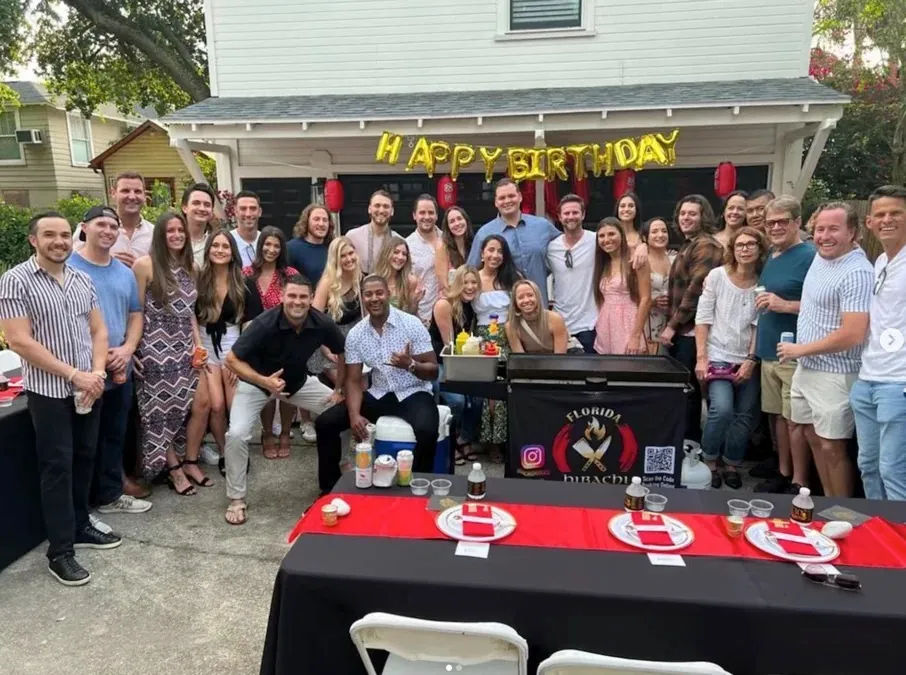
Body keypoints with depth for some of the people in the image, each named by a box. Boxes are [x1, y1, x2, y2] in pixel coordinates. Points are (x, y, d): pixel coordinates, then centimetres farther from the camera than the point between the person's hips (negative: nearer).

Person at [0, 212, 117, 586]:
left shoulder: (82, 279, 8)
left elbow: (98, 331, 10)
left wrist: (97, 373, -7)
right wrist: (74, 375, -16)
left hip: (89, 388, 5)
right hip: (49, 391, -5)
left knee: (84, 459, 14)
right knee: (57, 466, 0)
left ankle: (79, 527, 31)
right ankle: (59, 551, 11)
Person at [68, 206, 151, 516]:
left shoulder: (125, 273, 11)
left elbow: (135, 315, 14)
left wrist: (126, 349, -3)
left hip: (120, 371, 6)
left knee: (115, 435, 15)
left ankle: (111, 495, 29)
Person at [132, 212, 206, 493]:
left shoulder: (189, 267, 10)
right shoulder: (145, 264, -9)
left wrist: (199, 345, 8)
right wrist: (134, 351, -9)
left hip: (185, 348, 6)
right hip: (157, 349, -6)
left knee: (192, 405, 5)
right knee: (163, 409, 3)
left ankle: (191, 462, 19)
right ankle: (174, 469, 14)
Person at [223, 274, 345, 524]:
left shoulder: (322, 323, -23)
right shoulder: (265, 323, -33)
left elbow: (343, 355, -4)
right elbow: (232, 360, -28)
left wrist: (341, 390, -6)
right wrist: (263, 381, -42)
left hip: (299, 381, 4)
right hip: (256, 382, -3)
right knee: (237, 434, -22)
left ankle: (334, 476, 19)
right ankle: (237, 499, 0)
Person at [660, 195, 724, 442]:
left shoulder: (706, 245, -12)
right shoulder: (689, 245, 18)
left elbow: (696, 289, -20)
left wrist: (672, 325, -16)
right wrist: (671, 324, 15)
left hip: (691, 329, -10)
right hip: (681, 329, 10)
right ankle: (688, 440, 26)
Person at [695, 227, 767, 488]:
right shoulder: (717, 275, -3)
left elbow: (759, 326, 0)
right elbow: (703, 318, -4)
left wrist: (751, 359, -7)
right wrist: (701, 357, -9)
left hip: (747, 360, 3)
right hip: (718, 356, -2)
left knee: (745, 416, 2)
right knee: (722, 409, -18)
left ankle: (732, 465, 24)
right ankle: (709, 462, 4)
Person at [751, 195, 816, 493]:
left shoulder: (809, 256, -12)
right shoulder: (771, 255, 14)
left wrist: (785, 305, -22)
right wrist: (756, 344, 19)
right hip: (769, 350, 8)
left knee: (795, 419, 0)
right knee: (776, 414, 16)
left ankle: (798, 482, 12)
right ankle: (783, 470, 30)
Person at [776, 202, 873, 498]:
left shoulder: (856, 273, -20)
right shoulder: (820, 256, 7)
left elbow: (852, 335, -25)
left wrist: (800, 350, -15)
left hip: (834, 374, -8)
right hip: (806, 368, 9)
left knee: (832, 447, 1)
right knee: (813, 437, 17)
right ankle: (827, 502, 32)